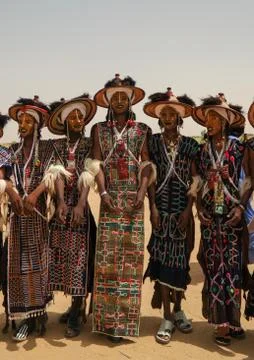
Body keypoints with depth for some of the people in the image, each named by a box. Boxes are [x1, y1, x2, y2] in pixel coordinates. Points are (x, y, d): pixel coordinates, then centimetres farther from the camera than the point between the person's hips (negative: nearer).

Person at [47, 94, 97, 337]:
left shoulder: (89, 145, 0)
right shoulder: (57, 146, 7)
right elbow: (57, 173, -7)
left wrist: (80, 204, -28)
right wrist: (61, 202, -25)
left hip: (81, 207, -3)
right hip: (61, 207, 3)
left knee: (79, 259, -2)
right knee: (64, 258, 8)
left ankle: (75, 316, 6)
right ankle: (75, 308, 24)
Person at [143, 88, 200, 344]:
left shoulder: (190, 145, 5)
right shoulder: (153, 143, 4)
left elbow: (195, 177, 1)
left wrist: (188, 209, -8)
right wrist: (153, 207, -8)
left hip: (183, 207, 1)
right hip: (162, 206, -1)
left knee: (180, 258, 6)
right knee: (162, 257, -4)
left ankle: (178, 310, 23)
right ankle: (167, 317, 3)